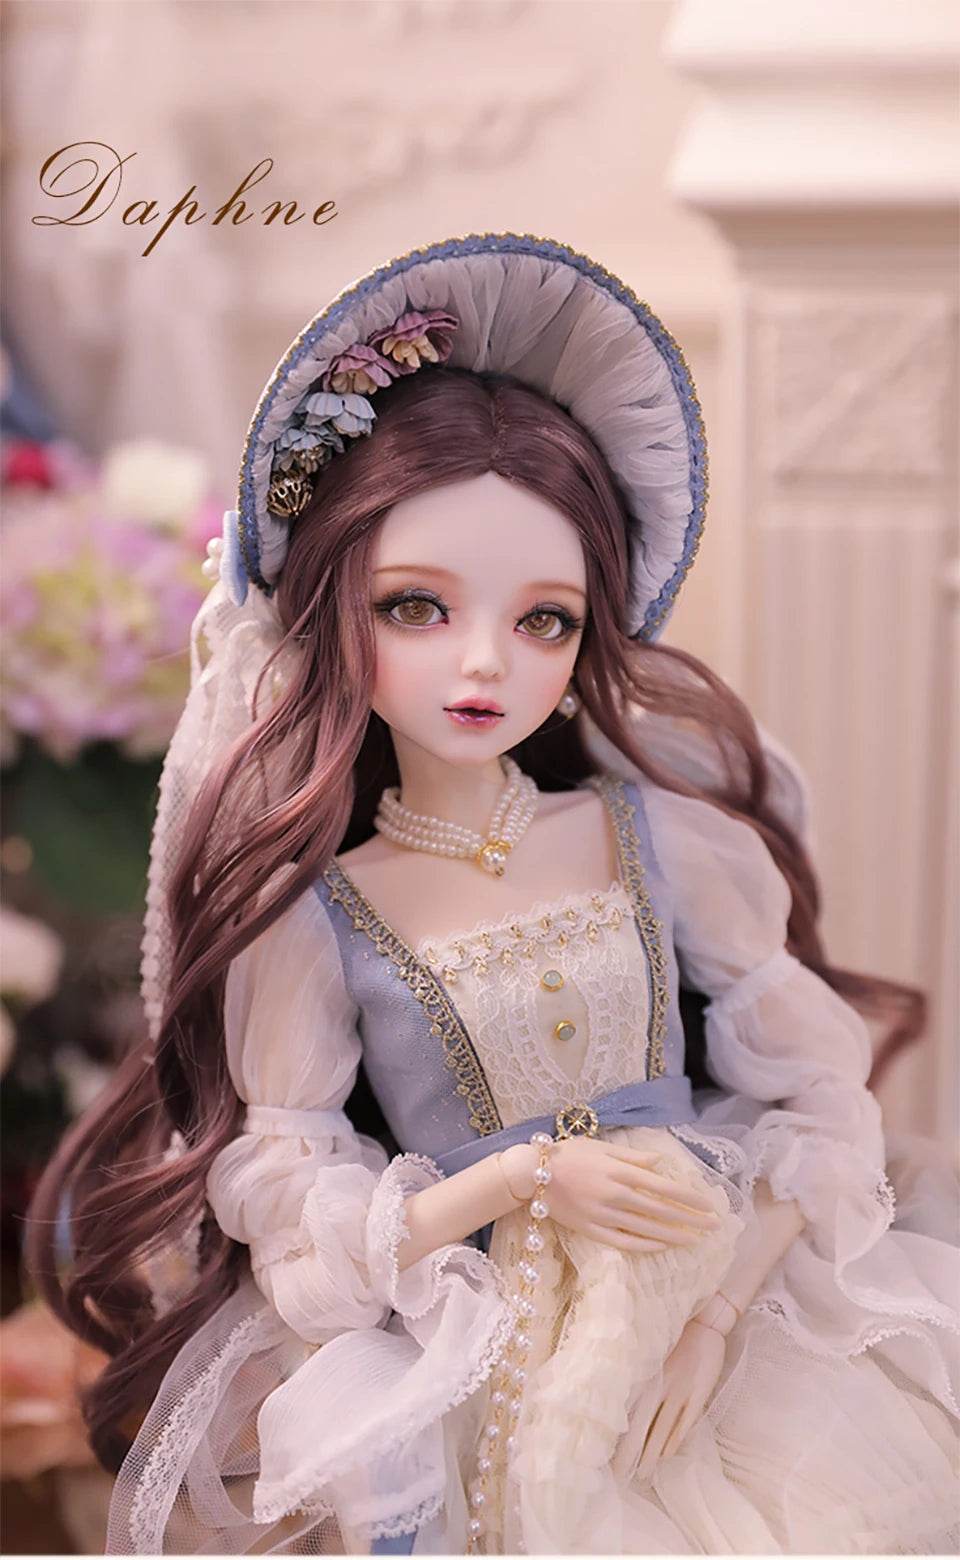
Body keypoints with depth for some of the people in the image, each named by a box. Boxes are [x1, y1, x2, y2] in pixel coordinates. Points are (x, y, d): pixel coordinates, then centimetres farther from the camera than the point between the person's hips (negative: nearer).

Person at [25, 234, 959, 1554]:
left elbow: (815, 1095, 1)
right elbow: (286, 1199, -7)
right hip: (456, 1373, -2)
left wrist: (718, 1300, -13)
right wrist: (527, 1177, -19)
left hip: (717, 1312, 2)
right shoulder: (308, 916, -5)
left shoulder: (670, 843, 0)